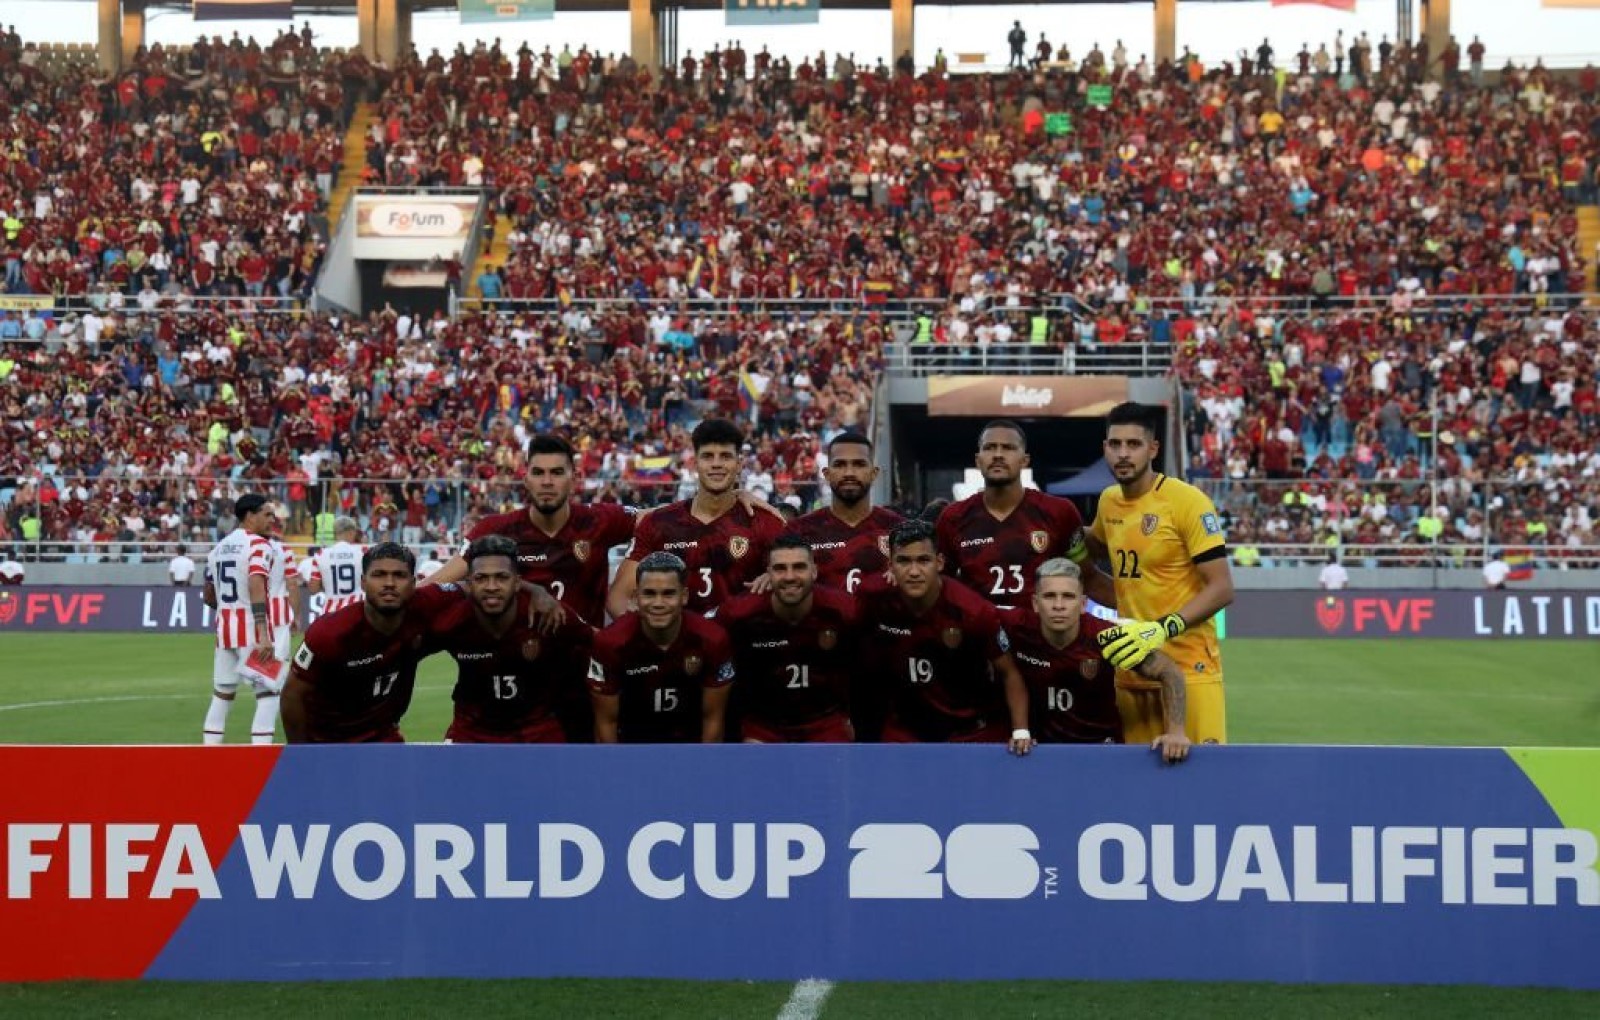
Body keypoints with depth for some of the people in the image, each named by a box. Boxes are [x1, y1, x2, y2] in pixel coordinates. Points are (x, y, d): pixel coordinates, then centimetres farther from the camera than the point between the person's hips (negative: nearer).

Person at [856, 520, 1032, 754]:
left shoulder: (974, 611, -21)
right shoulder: (875, 600, -15)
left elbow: (1009, 673, -8)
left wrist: (1020, 731, -18)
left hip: (974, 732, -2)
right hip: (904, 732, 2)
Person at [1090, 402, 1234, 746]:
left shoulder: (1187, 501, -10)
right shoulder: (1108, 501, 10)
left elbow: (1221, 588, -14)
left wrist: (1163, 629, -25)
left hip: (1188, 668, -6)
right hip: (1131, 666, 6)